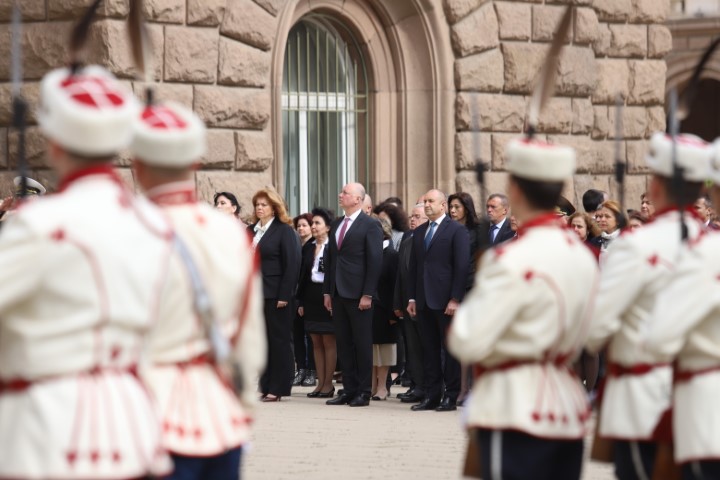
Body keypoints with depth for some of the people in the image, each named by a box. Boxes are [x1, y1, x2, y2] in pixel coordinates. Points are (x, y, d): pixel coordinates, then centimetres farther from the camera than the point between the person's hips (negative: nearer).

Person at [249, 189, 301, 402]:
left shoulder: (284, 231, -5)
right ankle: (266, 386, 11)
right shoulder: (250, 231, 15)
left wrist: (284, 296, -16)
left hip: (276, 295, -6)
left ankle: (277, 388, 1)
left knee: (279, 341, -1)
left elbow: (292, 265, -10)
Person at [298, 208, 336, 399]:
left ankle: (328, 384, 4)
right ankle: (320, 383, 13)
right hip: (311, 298, 7)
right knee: (316, 342, 8)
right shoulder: (308, 247, 10)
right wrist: (301, 302, 9)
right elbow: (302, 275, 12)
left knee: (328, 341, -1)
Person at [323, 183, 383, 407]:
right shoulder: (337, 224, 15)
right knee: (344, 343, 7)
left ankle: (364, 393, 4)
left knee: (362, 344, 0)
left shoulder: (370, 225, -6)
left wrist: (367, 294, -16)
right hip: (338, 293, 7)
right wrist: (327, 291, 12)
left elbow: (375, 261, -10)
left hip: (358, 294, -7)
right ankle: (349, 390, 12)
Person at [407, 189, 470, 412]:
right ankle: (432, 396, 11)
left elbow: (462, 266, -9)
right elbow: (414, 266, 17)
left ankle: (450, 397, 3)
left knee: (450, 349, 0)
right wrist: (412, 297, 10)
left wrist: (456, 299, -14)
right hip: (424, 300, 6)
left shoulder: (457, 230, -4)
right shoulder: (419, 232, 16)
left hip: (446, 300, -6)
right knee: (429, 349, 7)